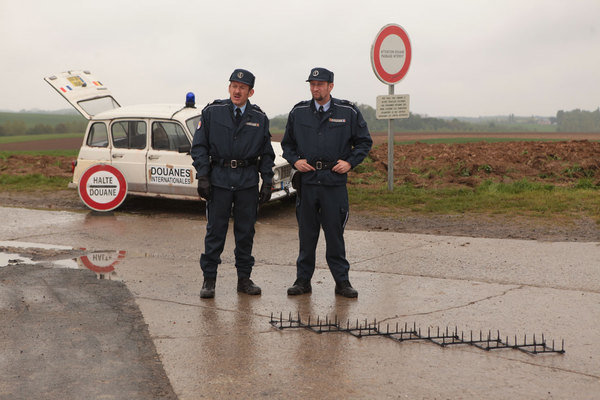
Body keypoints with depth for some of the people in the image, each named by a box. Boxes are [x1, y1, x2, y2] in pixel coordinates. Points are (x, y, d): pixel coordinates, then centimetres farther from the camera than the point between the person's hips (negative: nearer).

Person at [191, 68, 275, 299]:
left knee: (246, 232, 7)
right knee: (215, 230, 0)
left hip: (248, 182, 2)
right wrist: (202, 177, -6)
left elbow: (266, 154, 11)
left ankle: (244, 279, 18)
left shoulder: (259, 119, 8)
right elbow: (199, 147, 3)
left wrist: (267, 183, 4)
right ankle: (209, 279, 10)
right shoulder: (212, 113, 3)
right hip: (219, 179, -1)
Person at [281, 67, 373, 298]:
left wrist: (350, 162, -3)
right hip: (306, 181, 2)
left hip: (335, 183, -2)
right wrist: (295, 161, -1)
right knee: (306, 233, 7)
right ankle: (303, 280, 17)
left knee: (335, 233, 1)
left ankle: (342, 281, 12)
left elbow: (364, 141, 10)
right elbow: (287, 144, 17)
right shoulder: (298, 113, 8)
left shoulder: (348, 113, 3)